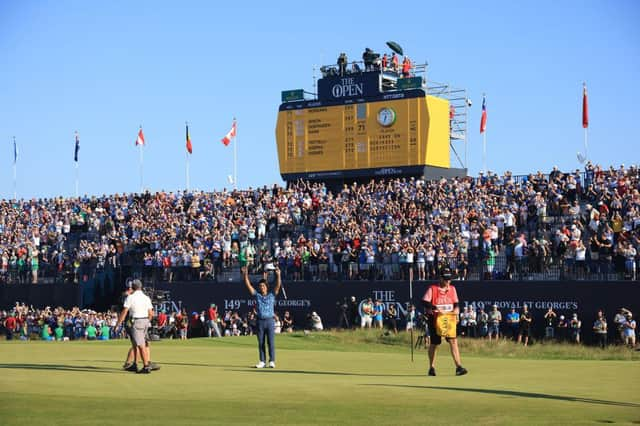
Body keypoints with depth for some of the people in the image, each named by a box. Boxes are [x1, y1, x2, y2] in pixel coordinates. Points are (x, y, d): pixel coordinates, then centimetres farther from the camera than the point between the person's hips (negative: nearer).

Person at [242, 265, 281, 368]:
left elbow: (278, 286, -4)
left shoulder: (272, 295, 7)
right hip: (260, 321, 2)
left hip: (270, 320, -2)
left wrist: (278, 275, -17)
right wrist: (245, 274, -6)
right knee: (261, 343, 5)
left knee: (271, 342, -3)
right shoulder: (257, 295, 10)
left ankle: (272, 361, 2)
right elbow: (248, 285, 4)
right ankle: (262, 361, 11)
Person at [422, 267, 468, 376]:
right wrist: (436, 308, -30)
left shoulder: (452, 289, 9)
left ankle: (458, 367, -16)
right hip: (435, 320, -3)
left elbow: (456, 303, 15)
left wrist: (456, 309, -7)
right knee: (434, 343, 6)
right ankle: (431, 368, 21)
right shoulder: (432, 289, -6)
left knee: (453, 341, -11)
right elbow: (425, 302, -16)